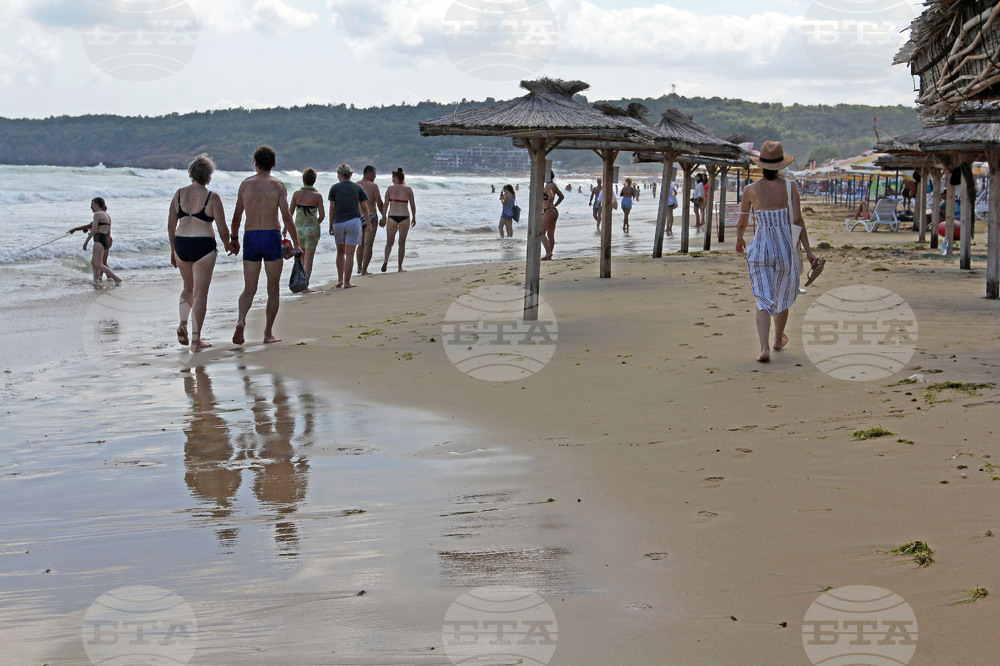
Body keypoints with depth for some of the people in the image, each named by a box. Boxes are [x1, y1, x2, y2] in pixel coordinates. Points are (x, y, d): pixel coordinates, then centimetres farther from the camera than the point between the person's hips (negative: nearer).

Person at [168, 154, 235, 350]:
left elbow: (171, 225, 6)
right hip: (204, 246, -4)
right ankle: (196, 339, 2)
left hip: (181, 245, 4)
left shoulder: (179, 194, 4)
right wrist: (228, 245, 11)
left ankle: (182, 324, 3)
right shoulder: (212, 197, -8)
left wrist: (173, 249, 17)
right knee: (201, 293, 2)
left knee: (188, 287, 23)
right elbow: (223, 230, -8)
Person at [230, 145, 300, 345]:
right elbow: (286, 217, -6)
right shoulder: (277, 185, -1)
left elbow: (237, 215, 10)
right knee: (273, 289, 8)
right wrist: (296, 244, -2)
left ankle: (241, 320, -19)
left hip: (250, 237, 2)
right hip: (272, 236, -2)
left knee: (249, 288, 8)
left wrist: (234, 238, 24)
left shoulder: (245, 184, 6)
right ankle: (268, 333, 7)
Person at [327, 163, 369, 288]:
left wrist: (331, 225, 9)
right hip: (354, 221, -1)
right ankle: (346, 282, -3)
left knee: (340, 252, 17)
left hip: (338, 222, 1)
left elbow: (332, 208, 2)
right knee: (350, 254, -1)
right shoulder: (358, 188, 5)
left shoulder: (335, 188, 2)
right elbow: (364, 208, 3)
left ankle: (339, 280, 18)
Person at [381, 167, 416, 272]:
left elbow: (386, 204, -2)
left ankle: (386, 260, -15)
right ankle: (400, 267, 12)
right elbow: (412, 205, 2)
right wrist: (414, 217, 14)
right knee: (402, 243, 11)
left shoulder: (390, 188, -2)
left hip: (392, 217, 0)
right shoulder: (408, 189, 0)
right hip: (404, 217, 0)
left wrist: (384, 217, 6)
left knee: (389, 243, 10)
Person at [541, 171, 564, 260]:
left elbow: (551, 196, -31)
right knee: (550, 234, 10)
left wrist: (547, 206, -18)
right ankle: (550, 255, 11)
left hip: (548, 211, -9)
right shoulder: (554, 185, 14)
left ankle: (548, 253, -18)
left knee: (541, 233, -8)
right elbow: (561, 197, 24)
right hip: (555, 211, 9)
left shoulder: (548, 186, -14)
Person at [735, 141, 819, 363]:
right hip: (785, 247, 1)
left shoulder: (751, 190, -3)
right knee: (782, 297, 21)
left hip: (760, 248, 0)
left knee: (763, 301, -1)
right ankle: (779, 340, 40)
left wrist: (739, 240, 27)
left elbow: (742, 222, 6)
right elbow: (797, 220, -10)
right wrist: (808, 251, -6)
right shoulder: (790, 187, -5)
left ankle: (764, 347, -20)